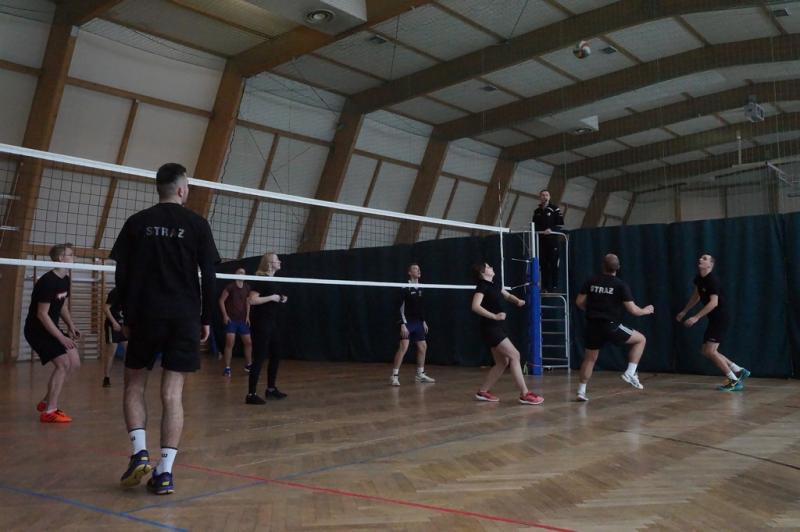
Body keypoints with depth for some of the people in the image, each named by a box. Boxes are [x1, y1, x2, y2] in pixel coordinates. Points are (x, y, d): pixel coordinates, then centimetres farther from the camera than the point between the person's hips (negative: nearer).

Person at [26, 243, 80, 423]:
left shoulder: (65, 280, 6)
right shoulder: (48, 282, -23)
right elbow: (42, 314, -24)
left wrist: (71, 326, 3)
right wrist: (61, 337, -23)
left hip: (52, 329, 9)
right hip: (37, 330, -9)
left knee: (74, 363, 6)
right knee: (63, 363, -17)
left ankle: (46, 402, 19)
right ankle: (49, 412, -9)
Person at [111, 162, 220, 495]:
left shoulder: (137, 223, 5)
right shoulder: (197, 224, 1)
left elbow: (122, 275, 3)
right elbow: (208, 277, -1)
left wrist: (127, 317, 12)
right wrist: (206, 319, 7)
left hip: (145, 315, 1)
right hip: (185, 317, -1)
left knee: (134, 386, 15)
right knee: (172, 394, 1)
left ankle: (139, 452, -2)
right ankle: (165, 471, -1)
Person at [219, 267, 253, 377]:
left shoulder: (247, 288, 4)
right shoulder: (230, 287, -10)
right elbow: (221, 300, -6)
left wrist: (247, 316, 10)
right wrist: (225, 315, -11)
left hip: (243, 320, 5)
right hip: (231, 319, -5)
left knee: (248, 342, 7)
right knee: (230, 343, -11)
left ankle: (248, 365, 23)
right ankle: (227, 368, -4)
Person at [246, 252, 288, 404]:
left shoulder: (273, 280, 14)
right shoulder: (260, 279, -14)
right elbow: (252, 300, -23)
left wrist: (281, 300, 10)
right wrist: (271, 297, -19)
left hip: (272, 323, 10)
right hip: (261, 323, -10)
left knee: (276, 355, 15)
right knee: (259, 358, -8)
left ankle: (271, 389, 27)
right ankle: (251, 394, -3)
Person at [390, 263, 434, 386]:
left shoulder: (419, 288, 11)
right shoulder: (406, 288, -11)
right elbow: (401, 307, -14)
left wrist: (423, 321, 19)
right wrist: (403, 324, -20)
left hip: (418, 323, 8)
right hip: (407, 323, -8)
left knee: (423, 347, 11)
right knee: (403, 347, -16)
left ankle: (420, 374, 23)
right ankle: (395, 376, -10)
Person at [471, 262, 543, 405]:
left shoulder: (494, 285, 15)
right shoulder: (482, 286, -12)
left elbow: (507, 296, 28)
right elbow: (475, 306, -24)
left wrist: (518, 301, 6)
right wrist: (494, 316, -31)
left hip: (497, 328, 10)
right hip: (490, 328, -10)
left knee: (502, 362, 10)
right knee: (514, 355, -11)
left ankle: (483, 392, 17)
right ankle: (524, 394, -9)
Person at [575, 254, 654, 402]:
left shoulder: (591, 282, 4)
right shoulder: (621, 285, -6)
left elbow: (579, 302, 6)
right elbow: (633, 310, -6)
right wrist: (646, 311, 15)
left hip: (592, 326, 4)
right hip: (611, 327, -4)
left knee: (589, 358, 17)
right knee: (641, 339, 15)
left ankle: (581, 391, 14)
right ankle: (630, 373, 7)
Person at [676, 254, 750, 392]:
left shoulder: (713, 280, -19)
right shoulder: (699, 278, 7)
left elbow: (714, 302, -28)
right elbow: (696, 296, 23)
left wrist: (696, 317, -31)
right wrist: (684, 312, 24)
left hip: (720, 318, -9)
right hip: (713, 319, 9)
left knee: (710, 351, -13)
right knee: (707, 352, 8)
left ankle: (734, 381, -1)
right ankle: (739, 371, 18)